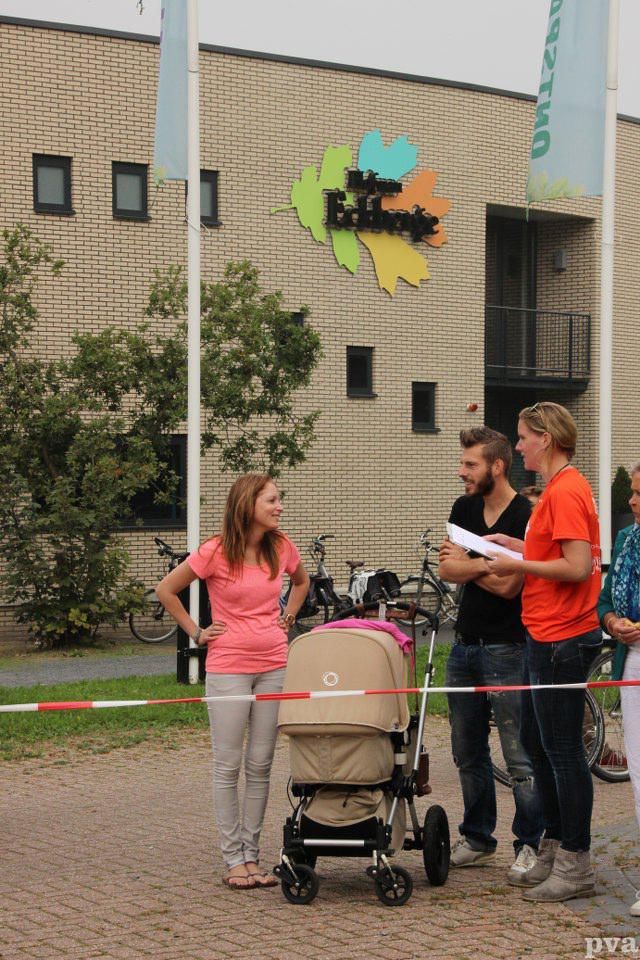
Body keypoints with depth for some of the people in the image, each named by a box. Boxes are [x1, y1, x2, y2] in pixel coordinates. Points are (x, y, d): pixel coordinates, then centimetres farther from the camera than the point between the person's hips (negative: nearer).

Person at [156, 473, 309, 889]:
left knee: (261, 765, 6)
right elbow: (166, 590, 1)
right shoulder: (216, 552, -10)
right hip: (228, 668, -4)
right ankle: (234, 859, 8)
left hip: (274, 666, 4)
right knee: (228, 766, 1)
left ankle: (252, 855, 15)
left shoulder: (282, 547, 3)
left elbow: (302, 581, 25)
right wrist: (196, 632, 0)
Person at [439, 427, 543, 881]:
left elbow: (508, 585, -18)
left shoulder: (526, 516, -12)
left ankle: (530, 844, 8)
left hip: (507, 648, -7)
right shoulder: (464, 509, 10)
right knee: (468, 752, 13)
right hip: (465, 645, 7)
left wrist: (467, 564, -5)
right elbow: (446, 570, 3)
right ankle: (477, 839, 24)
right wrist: (486, 566, -12)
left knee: (520, 755, -3)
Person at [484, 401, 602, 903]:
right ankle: (554, 849, 27)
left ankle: (575, 866, 6)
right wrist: (515, 545, 10)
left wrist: (518, 564, -15)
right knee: (536, 741, 17)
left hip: (561, 640, -11)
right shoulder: (567, 487, 15)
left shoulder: (565, 492, -17)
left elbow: (577, 566, -25)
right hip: (547, 635, 11)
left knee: (562, 749, -3)